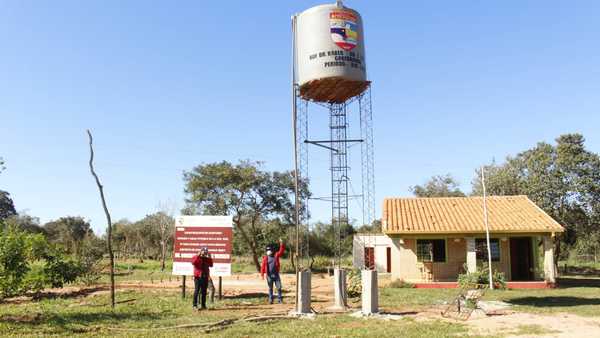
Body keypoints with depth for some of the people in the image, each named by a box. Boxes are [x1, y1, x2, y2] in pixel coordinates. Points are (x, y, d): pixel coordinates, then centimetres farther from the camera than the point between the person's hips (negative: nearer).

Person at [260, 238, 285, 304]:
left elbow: (281, 251, -4)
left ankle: (280, 300, 9)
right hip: (269, 275, -1)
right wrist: (262, 274, -6)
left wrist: (281, 244, -17)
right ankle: (270, 300, 15)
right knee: (270, 288, 8)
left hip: (276, 274, 1)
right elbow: (263, 266, -3)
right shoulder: (265, 258, -2)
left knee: (279, 287, 1)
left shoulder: (276, 255, 3)